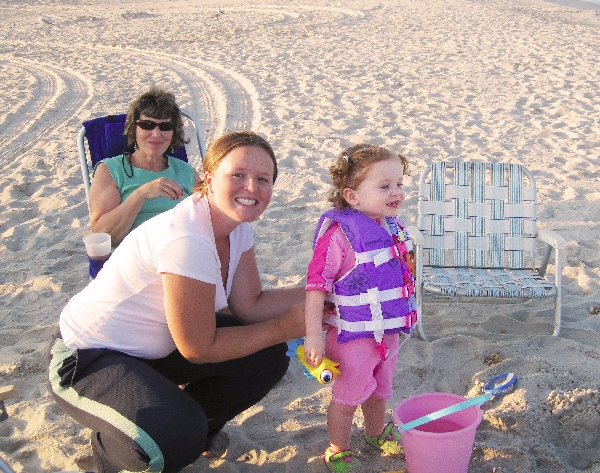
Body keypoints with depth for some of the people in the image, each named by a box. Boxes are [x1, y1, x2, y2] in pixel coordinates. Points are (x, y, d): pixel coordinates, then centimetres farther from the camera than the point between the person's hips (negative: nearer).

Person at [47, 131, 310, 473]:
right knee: (177, 441, -32)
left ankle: (194, 425, 21)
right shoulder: (186, 239, -33)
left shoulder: (237, 222, -6)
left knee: (269, 359, -2)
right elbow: (199, 348, -24)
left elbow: (251, 304, -1)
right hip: (87, 358, -8)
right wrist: (287, 327, -17)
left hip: (154, 348, 9)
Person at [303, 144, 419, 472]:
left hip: (388, 332, 7)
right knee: (348, 397, 10)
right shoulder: (340, 233, -24)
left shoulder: (393, 227, 1)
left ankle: (376, 434, 51)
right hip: (353, 336, -7)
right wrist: (313, 335, -26)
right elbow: (316, 283, -24)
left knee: (379, 391, 26)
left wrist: (404, 317, 23)